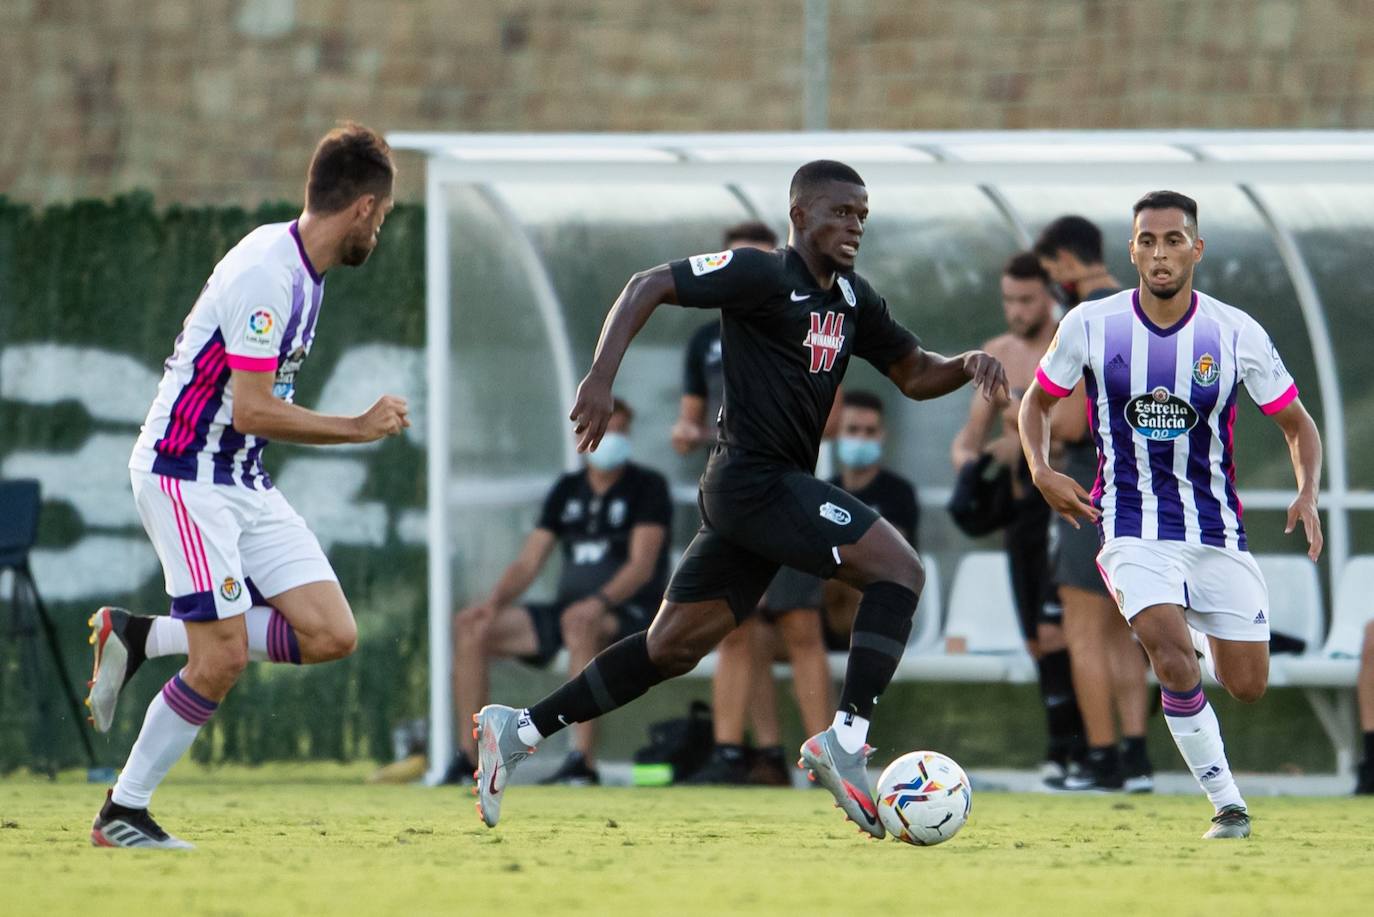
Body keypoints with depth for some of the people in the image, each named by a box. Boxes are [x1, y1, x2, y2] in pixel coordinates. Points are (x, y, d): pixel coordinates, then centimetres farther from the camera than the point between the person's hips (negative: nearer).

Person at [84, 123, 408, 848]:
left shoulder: (303, 270, 10)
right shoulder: (265, 271, -20)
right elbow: (253, 410, -22)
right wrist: (361, 429, -14)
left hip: (244, 481, 9)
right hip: (186, 478, -9)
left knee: (332, 635, -4)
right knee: (223, 659, -14)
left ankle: (140, 636, 7)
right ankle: (121, 814, 0)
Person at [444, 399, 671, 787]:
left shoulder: (647, 487, -2)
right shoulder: (567, 490, 15)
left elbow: (642, 565, -14)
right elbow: (528, 563, 11)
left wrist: (600, 602, -32)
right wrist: (495, 600, -10)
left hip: (630, 618, -6)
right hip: (568, 609, 6)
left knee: (578, 622, -41)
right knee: (471, 625, -11)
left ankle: (583, 762, -44)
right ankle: (468, 758, -14)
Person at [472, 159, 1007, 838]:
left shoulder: (852, 299, 16)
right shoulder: (761, 275, -9)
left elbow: (914, 374, 24)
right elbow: (648, 287, -12)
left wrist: (966, 365, 2)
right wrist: (600, 379, -23)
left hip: (780, 488, 9)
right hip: (755, 475, -9)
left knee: (671, 647, 8)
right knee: (899, 570, -16)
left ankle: (519, 731, 11)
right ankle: (845, 741, -20)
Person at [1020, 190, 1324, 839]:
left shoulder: (1236, 333, -7)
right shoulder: (1091, 326, -7)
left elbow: (1296, 423, 5)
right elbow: (1037, 399, 11)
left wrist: (1307, 495, -13)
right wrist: (1041, 471, -7)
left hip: (1217, 529, 2)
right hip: (1134, 528, -2)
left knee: (1247, 687, 3)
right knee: (1175, 662, -24)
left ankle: (1198, 633, 39)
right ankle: (1227, 804, -8)